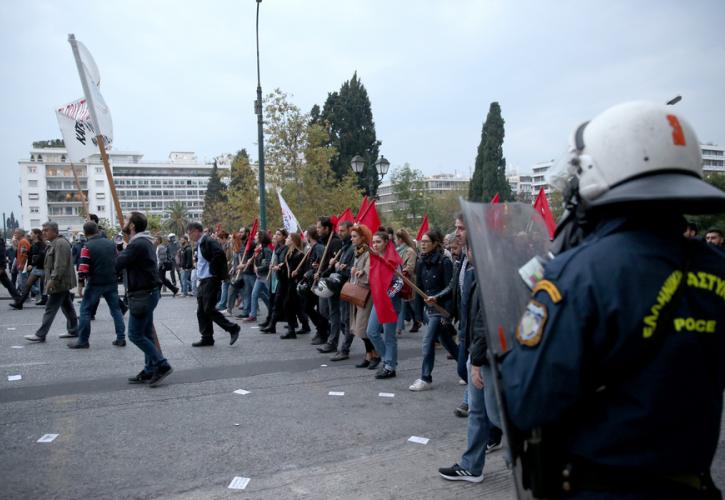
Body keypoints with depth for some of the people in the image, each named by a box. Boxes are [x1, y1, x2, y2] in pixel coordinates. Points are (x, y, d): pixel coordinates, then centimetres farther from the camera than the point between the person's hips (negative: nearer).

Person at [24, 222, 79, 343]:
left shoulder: (60, 243, -17)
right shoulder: (54, 243, 17)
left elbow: (60, 265, -24)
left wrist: (53, 279, -25)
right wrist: (51, 279, 20)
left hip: (59, 282, -11)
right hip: (63, 282, 11)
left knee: (50, 309, -7)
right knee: (67, 307, 14)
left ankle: (40, 335, -4)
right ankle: (73, 330, 20)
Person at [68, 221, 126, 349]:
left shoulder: (87, 247, -12)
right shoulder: (111, 243, 4)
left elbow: (83, 270, -15)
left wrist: (82, 276, 5)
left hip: (95, 284, -4)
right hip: (112, 282, 5)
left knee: (85, 310, 8)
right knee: (116, 309, 12)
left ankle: (83, 341, 9)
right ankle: (121, 338, 10)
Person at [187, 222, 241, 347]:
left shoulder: (208, 241, -14)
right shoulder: (200, 243, 17)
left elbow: (219, 254, -28)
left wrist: (213, 271, -19)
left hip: (211, 280, -10)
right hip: (203, 281, 10)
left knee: (209, 310, -10)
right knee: (201, 311, 9)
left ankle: (233, 328, 1)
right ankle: (207, 337, 15)